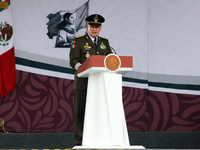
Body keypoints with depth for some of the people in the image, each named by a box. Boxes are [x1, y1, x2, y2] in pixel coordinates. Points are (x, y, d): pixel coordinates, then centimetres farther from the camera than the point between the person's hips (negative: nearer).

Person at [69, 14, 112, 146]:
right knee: (80, 111, -4)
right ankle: (80, 140, 0)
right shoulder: (78, 41, 4)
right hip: (83, 82, -3)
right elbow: (73, 61, -4)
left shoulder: (105, 42, 18)